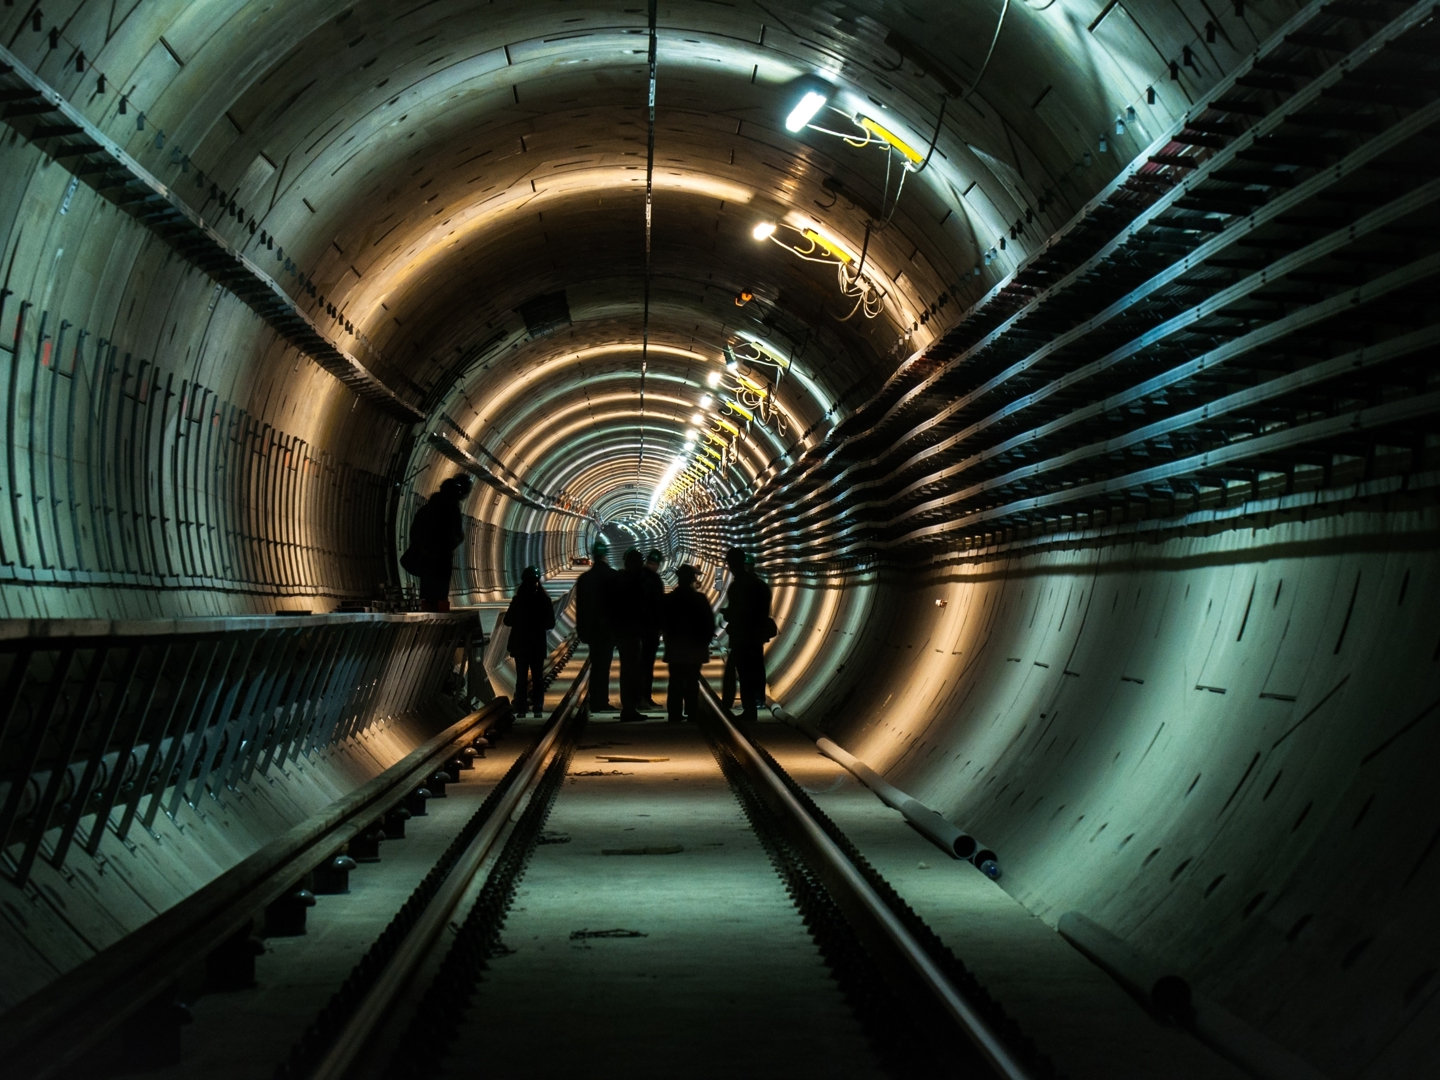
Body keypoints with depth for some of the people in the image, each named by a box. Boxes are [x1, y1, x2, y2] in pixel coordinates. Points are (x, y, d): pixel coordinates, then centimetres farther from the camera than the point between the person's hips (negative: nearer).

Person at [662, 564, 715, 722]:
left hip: (674, 647, 1)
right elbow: (709, 622, -5)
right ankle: (692, 713, 2)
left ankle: (675, 713, 2)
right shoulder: (700, 598, -8)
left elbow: (661, 621, 0)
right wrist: (705, 640, 7)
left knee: (676, 682, 5)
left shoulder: (669, 598, -5)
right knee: (692, 682, 5)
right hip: (695, 648, -1)